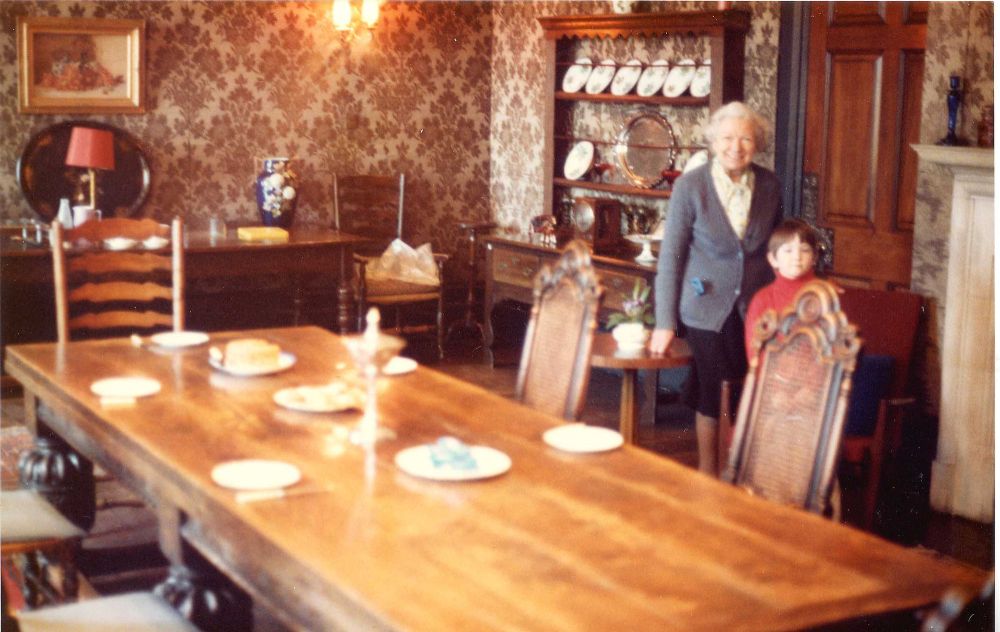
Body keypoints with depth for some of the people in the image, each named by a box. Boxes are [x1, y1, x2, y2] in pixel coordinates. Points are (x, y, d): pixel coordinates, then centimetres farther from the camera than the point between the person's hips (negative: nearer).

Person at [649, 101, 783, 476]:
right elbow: (670, 255, -7)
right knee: (712, 397, 6)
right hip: (707, 309, -2)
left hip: (757, 309, 2)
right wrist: (665, 323, -8)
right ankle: (707, 478, 26)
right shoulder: (690, 186, -10)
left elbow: (776, 247, 11)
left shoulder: (769, 186, -1)